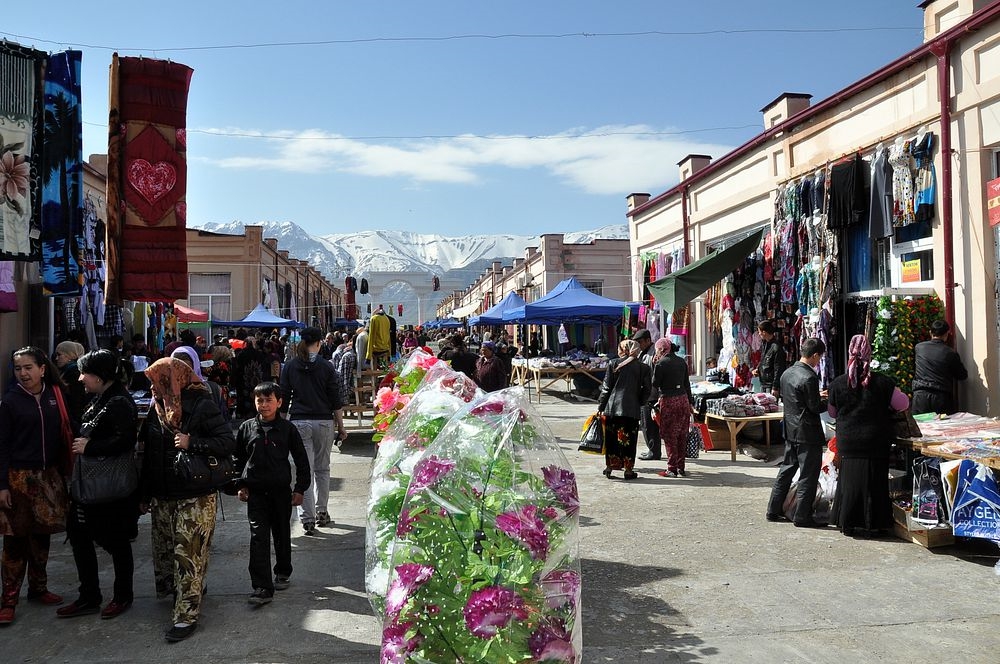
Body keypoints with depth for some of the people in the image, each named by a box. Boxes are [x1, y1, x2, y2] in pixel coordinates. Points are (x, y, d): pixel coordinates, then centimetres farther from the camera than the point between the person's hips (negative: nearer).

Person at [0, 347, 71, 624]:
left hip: (48, 476, 3)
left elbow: (65, 432, 6)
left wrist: (64, 471, 3)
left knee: (42, 535, 12)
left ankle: (38, 588, 27)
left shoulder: (56, 395, 2)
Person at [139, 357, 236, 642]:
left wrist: (192, 443, -24)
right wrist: (144, 495, 14)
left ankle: (186, 615, 3)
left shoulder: (202, 407, -12)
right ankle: (183, 594, 33)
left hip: (195, 498, -7)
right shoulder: (157, 409, 8)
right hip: (162, 497, 7)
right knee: (164, 551, 13)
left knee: (189, 555, -4)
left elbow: (229, 443, -15)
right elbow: (148, 455, 13)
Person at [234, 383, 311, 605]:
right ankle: (262, 588, -5)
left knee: (282, 534, 15)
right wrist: (240, 485, 5)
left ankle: (282, 572, 36)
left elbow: (301, 460, 1)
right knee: (258, 538, -6)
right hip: (256, 492, 0)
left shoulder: (287, 429, -4)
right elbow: (238, 459, 11)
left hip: (281, 491, 0)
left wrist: (300, 489, -2)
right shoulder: (246, 428, 0)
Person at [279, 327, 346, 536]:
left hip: (299, 422, 0)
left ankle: (307, 519, -1)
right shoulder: (326, 367, -3)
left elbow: (284, 398, 4)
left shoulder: (289, 366, 2)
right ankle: (321, 513, 21)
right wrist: (341, 425, 6)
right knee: (322, 469, 14)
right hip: (324, 422, 0)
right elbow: (336, 400, -2)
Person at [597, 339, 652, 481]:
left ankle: (609, 466, 14)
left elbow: (606, 387, 1)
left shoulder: (613, 364, 1)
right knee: (629, 439, 5)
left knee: (611, 438, 9)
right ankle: (628, 469, 7)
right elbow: (647, 389, 3)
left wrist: (600, 406, 7)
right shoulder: (643, 367, 4)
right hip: (632, 409, 0)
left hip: (613, 406, 0)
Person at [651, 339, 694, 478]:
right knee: (682, 435, 11)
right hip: (683, 399, 6)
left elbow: (655, 384, -4)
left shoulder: (660, 363, -10)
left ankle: (672, 469, 1)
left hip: (668, 400, -6)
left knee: (669, 436, 0)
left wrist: (654, 365, 0)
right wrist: (690, 401, 18)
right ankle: (681, 467, 17)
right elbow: (687, 383, 13)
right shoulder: (682, 362, 9)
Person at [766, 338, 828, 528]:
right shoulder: (809, 378, -20)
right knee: (808, 475, 2)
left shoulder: (787, 373, 6)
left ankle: (773, 510, 20)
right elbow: (816, 407, -18)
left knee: (786, 470, 16)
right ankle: (802, 516, 7)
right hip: (807, 432, -8)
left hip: (790, 430, 8)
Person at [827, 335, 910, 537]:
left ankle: (847, 524, 15)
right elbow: (902, 404, 3)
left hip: (848, 443, 1)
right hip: (876, 443, -1)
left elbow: (832, 412, 8)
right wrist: (897, 392, 23)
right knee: (874, 481, 9)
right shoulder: (882, 382, -9)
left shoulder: (838, 384, -6)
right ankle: (874, 524, 17)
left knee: (849, 480, 9)